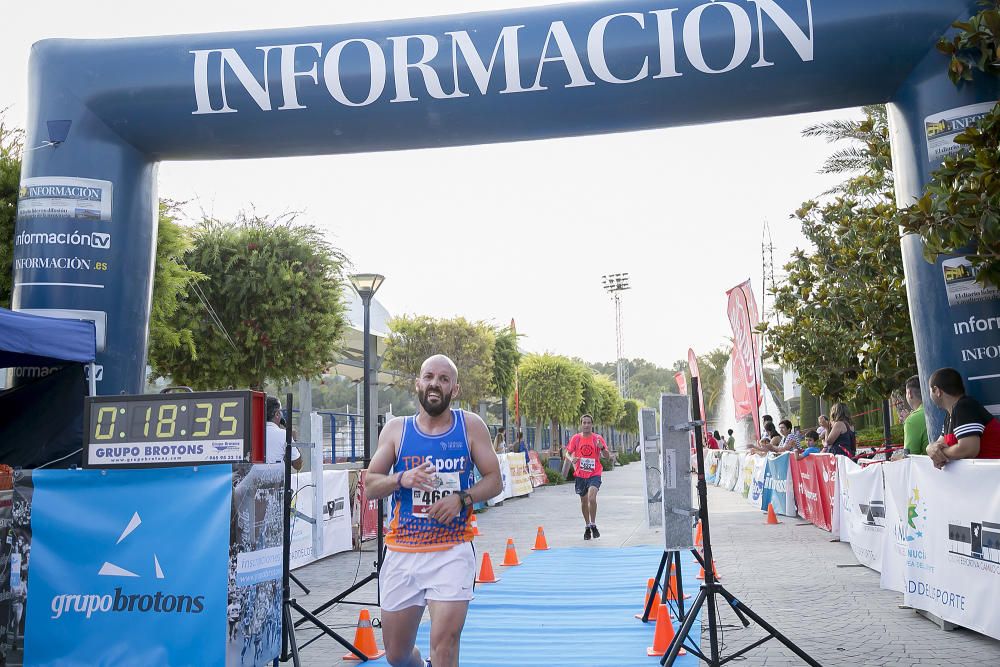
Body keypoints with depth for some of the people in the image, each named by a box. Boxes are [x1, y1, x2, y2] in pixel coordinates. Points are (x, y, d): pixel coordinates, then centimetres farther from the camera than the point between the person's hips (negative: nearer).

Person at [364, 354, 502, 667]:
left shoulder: (470, 426, 0)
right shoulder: (396, 429, 3)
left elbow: (494, 480, 3)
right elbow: (369, 486, 3)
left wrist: (463, 498, -15)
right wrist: (402, 479, -16)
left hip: (453, 551, -2)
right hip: (402, 553, 2)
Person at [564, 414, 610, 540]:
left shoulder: (597, 438, -5)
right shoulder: (575, 438, 0)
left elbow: (608, 456, -7)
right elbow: (568, 454, 6)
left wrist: (602, 448, -28)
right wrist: (571, 460, -17)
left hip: (594, 474, -3)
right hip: (580, 474, 3)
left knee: (592, 498, -22)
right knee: (584, 501, 12)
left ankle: (593, 525, -5)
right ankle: (587, 526, 29)